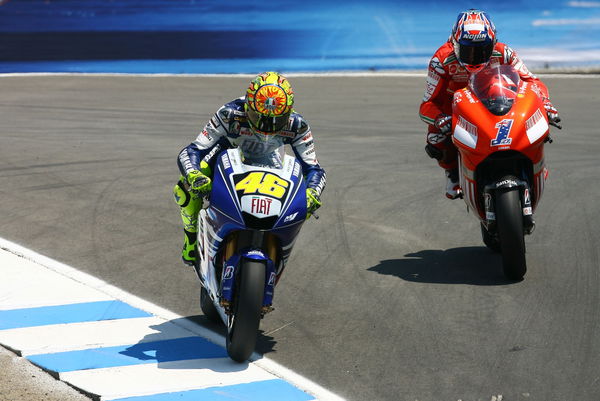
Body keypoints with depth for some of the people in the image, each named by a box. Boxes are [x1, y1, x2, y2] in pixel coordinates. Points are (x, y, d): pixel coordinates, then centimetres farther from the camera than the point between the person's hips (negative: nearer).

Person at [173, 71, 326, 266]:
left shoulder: (296, 126, -32)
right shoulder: (230, 115, -39)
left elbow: (313, 169, -25)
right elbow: (188, 153, -38)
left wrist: (311, 195, -48)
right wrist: (194, 176, -61)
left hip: (266, 159, 2)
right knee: (186, 189, -27)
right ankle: (192, 232, 6)